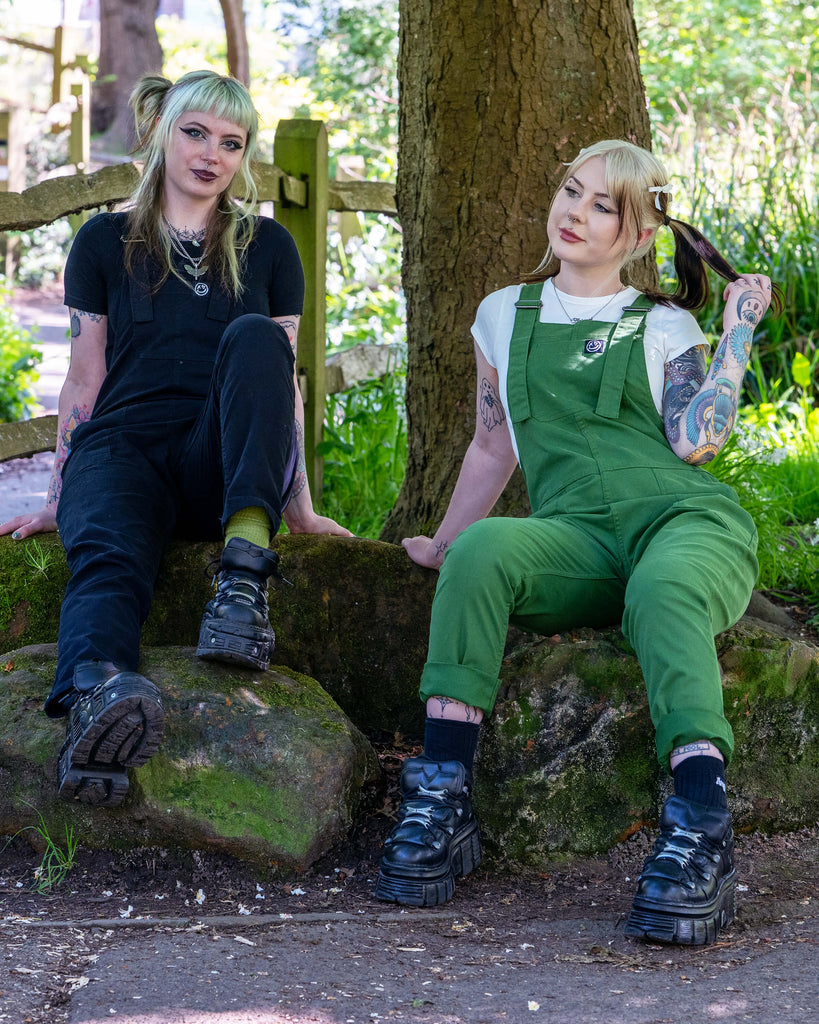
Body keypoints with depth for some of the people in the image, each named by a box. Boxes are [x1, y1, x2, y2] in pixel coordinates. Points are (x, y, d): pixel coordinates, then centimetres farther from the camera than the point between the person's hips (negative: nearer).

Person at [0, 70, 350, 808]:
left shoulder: (267, 248, 18)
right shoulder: (106, 242, 15)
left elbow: (284, 380, 16)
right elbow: (85, 378, 14)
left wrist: (300, 506, 11)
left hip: (222, 466, 1)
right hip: (126, 447, -1)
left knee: (254, 337, -30)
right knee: (108, 556, -36)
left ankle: (245, 567, -47)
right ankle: (97, 693, -71)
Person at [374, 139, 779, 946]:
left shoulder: (665, 327, 18)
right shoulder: (506, 315, 25)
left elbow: (694, 443, 1)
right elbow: (493, 447, 33)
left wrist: (739, 334, 6)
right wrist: (439, 543, 38)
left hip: (686, 522, -1)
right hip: (574, 539, 2)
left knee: (662, 588, -40)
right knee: (482, 551, -34)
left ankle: (700, 833, -52)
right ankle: (442, 802, -35)